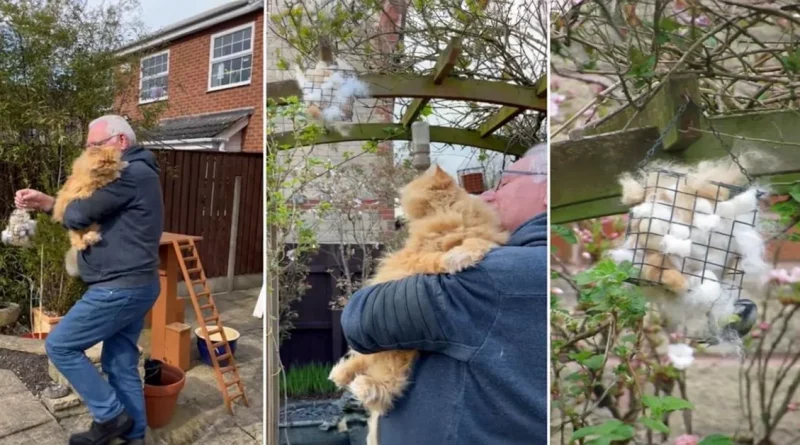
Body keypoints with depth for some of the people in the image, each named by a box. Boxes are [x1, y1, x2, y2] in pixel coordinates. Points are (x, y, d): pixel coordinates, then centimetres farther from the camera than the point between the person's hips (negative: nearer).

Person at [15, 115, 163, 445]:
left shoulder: (130, 173, -17)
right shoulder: (135, 174, 19)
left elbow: (76, 216, -18)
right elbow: (91, 216, 19)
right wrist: (44, 202, 7)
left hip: (119, 288, -10)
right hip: (135, 285, 10)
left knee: (59, 346, 2)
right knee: (122, 365, 15)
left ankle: (110, 415, 8)